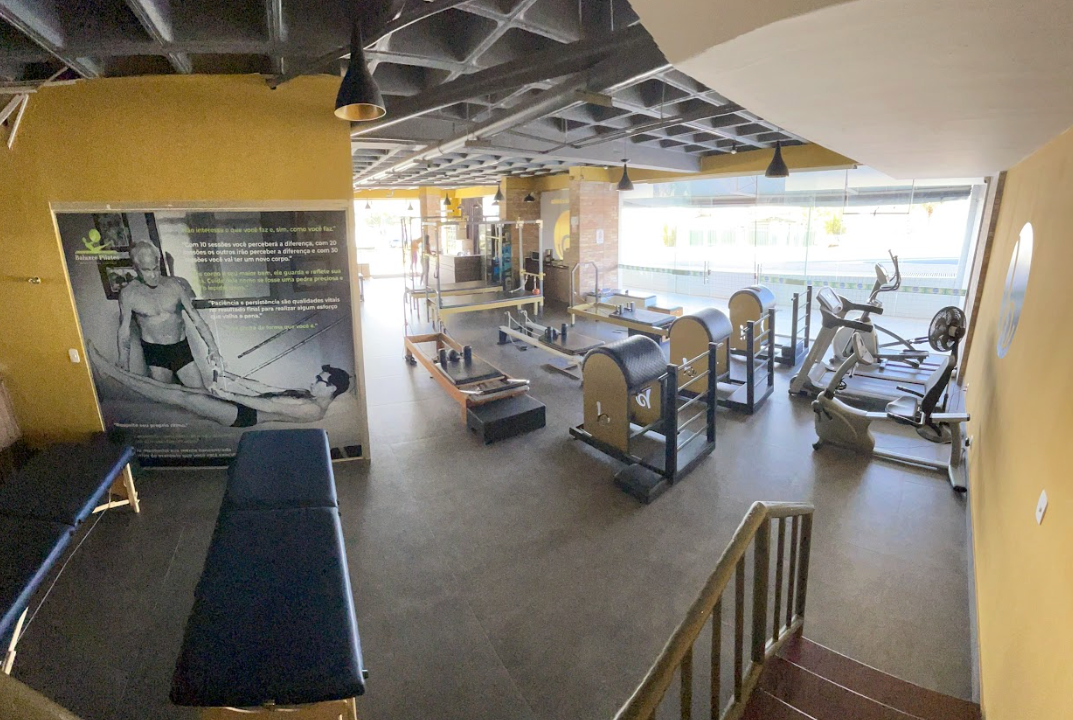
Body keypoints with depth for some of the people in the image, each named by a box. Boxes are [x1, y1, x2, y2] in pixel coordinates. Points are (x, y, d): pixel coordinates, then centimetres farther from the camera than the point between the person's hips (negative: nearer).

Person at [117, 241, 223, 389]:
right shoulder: (129, 294, -6)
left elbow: (197, 319, -2)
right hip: (154, 353, -1)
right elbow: (124, 332, 1)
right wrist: (124, 370, 1)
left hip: (181, 348, 1)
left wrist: (213, 348, -11)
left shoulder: (175, 285, -3)